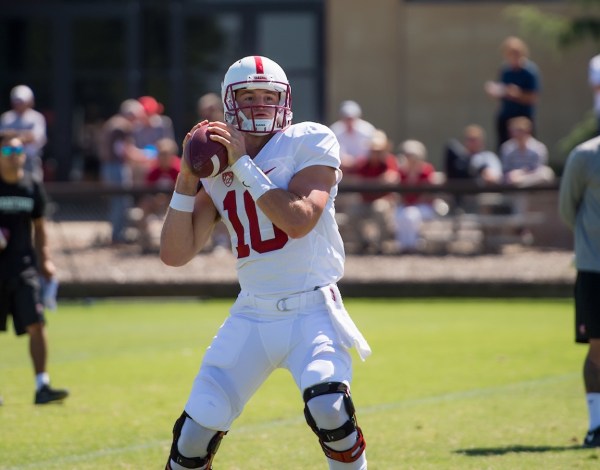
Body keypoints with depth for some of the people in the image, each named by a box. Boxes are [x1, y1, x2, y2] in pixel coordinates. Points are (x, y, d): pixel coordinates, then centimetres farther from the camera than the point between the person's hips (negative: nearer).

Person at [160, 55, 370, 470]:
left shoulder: (308, 143, -4)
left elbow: (299, 220, -19)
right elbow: (175, 254, 2)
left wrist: (243, 164, -16)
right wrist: (188, 177, -7)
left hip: (311, 310, -4)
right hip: (252, 315, 4)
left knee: (329, 410, -26)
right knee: (198, 430, -3)